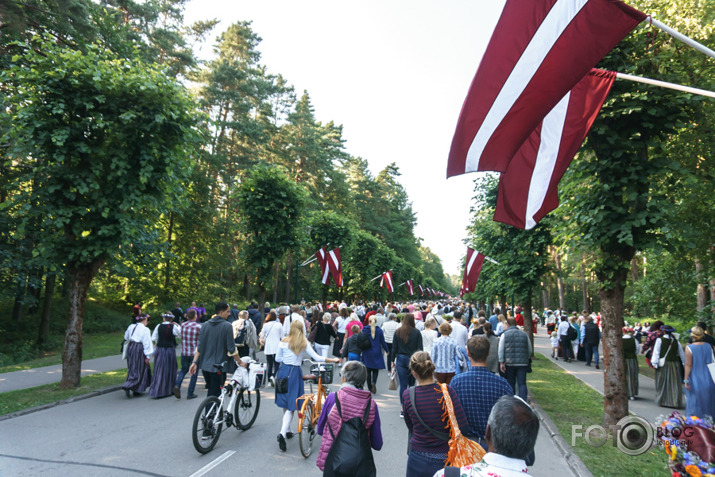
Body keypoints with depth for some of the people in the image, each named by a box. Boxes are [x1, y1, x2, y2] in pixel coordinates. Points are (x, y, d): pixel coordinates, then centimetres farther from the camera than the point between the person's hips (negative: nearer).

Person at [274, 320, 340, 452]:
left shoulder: (283, 342, 0)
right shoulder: (304, 343, -5)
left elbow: (277, 358, 6)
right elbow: (317, 358, -6)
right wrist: (333, 360, 3)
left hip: (283, 371, 3)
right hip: (295, 373, -3)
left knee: (285, 403, 18)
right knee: (291, 405, 0)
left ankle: (286, 431, 30)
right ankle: (282, 433, -15)